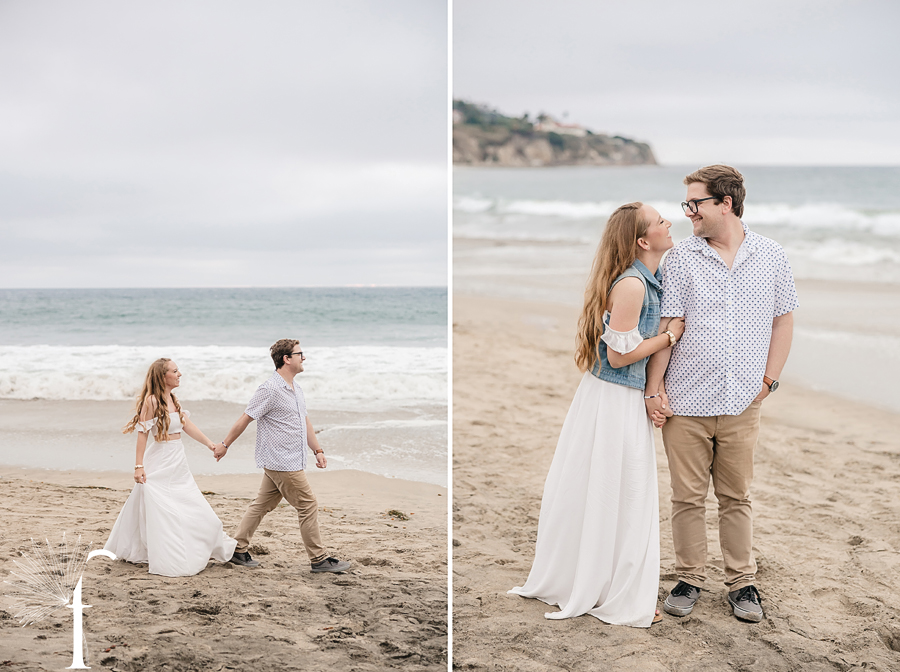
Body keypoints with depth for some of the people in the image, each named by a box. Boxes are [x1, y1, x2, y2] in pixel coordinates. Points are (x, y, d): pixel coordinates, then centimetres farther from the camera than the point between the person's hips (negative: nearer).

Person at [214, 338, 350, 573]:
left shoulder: (296, 389, 14)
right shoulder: (270, 390, -16)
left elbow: (305, 421, 21)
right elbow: (245, 419, -11)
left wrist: (318, 450, 15)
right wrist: (225, 444, -4)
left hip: (291, 461, 9)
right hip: (282, 463, -9)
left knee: (262, 505, 13)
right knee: (308, 505, -4)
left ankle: (239, 550, 21)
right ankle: (319, 559, 3)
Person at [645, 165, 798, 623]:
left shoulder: (770, 257, 3)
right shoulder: (681, 258, -1)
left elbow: (783, 321, 10)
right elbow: (668, 326, -2)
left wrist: (768, 380, 4)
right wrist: (654, 387, -6)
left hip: (742, 402, 1)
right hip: (686, 401, 0)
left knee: (736, 497, 10)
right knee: (688, 496, 6)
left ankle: (741, 582, 22)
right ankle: (689, 578, 20)